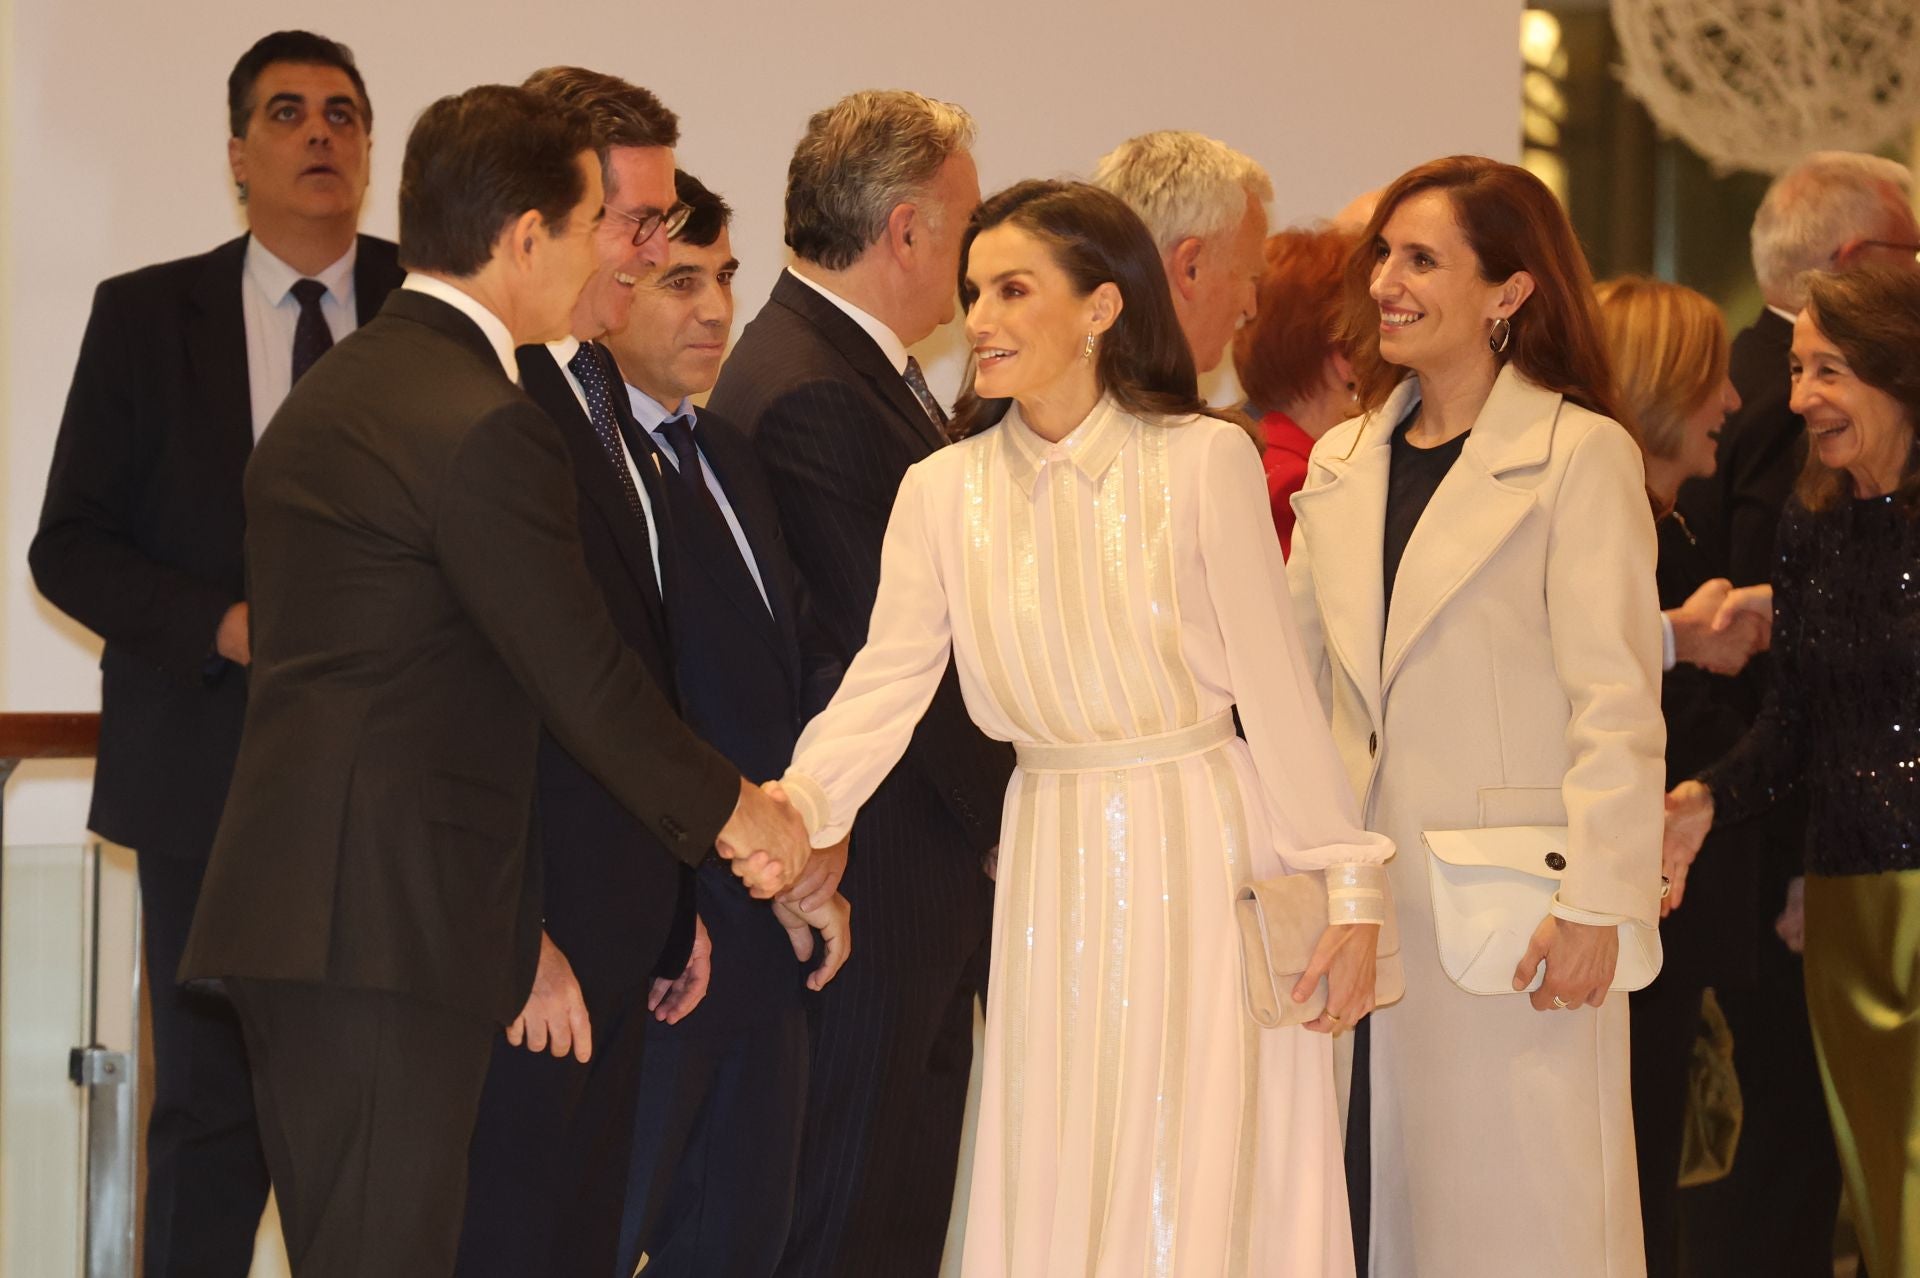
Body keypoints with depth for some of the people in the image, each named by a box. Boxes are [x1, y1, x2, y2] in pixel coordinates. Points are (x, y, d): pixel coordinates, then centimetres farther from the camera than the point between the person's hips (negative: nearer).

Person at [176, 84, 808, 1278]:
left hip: (295, 906, 10)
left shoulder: (331, 391, 18)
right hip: (388, 919, -10)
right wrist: (734, 811, 4)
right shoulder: (484, 426, -14)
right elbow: (586, 678, -12)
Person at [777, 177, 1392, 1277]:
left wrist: (1349, 885, -7)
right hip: (1055, 874, 3)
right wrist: (795, 803, -24)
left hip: (1205, 848, -3)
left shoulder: (1205, 460, -7)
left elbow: (1275, 680, -7)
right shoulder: (943, 491, 3)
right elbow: (885, 684, -5)